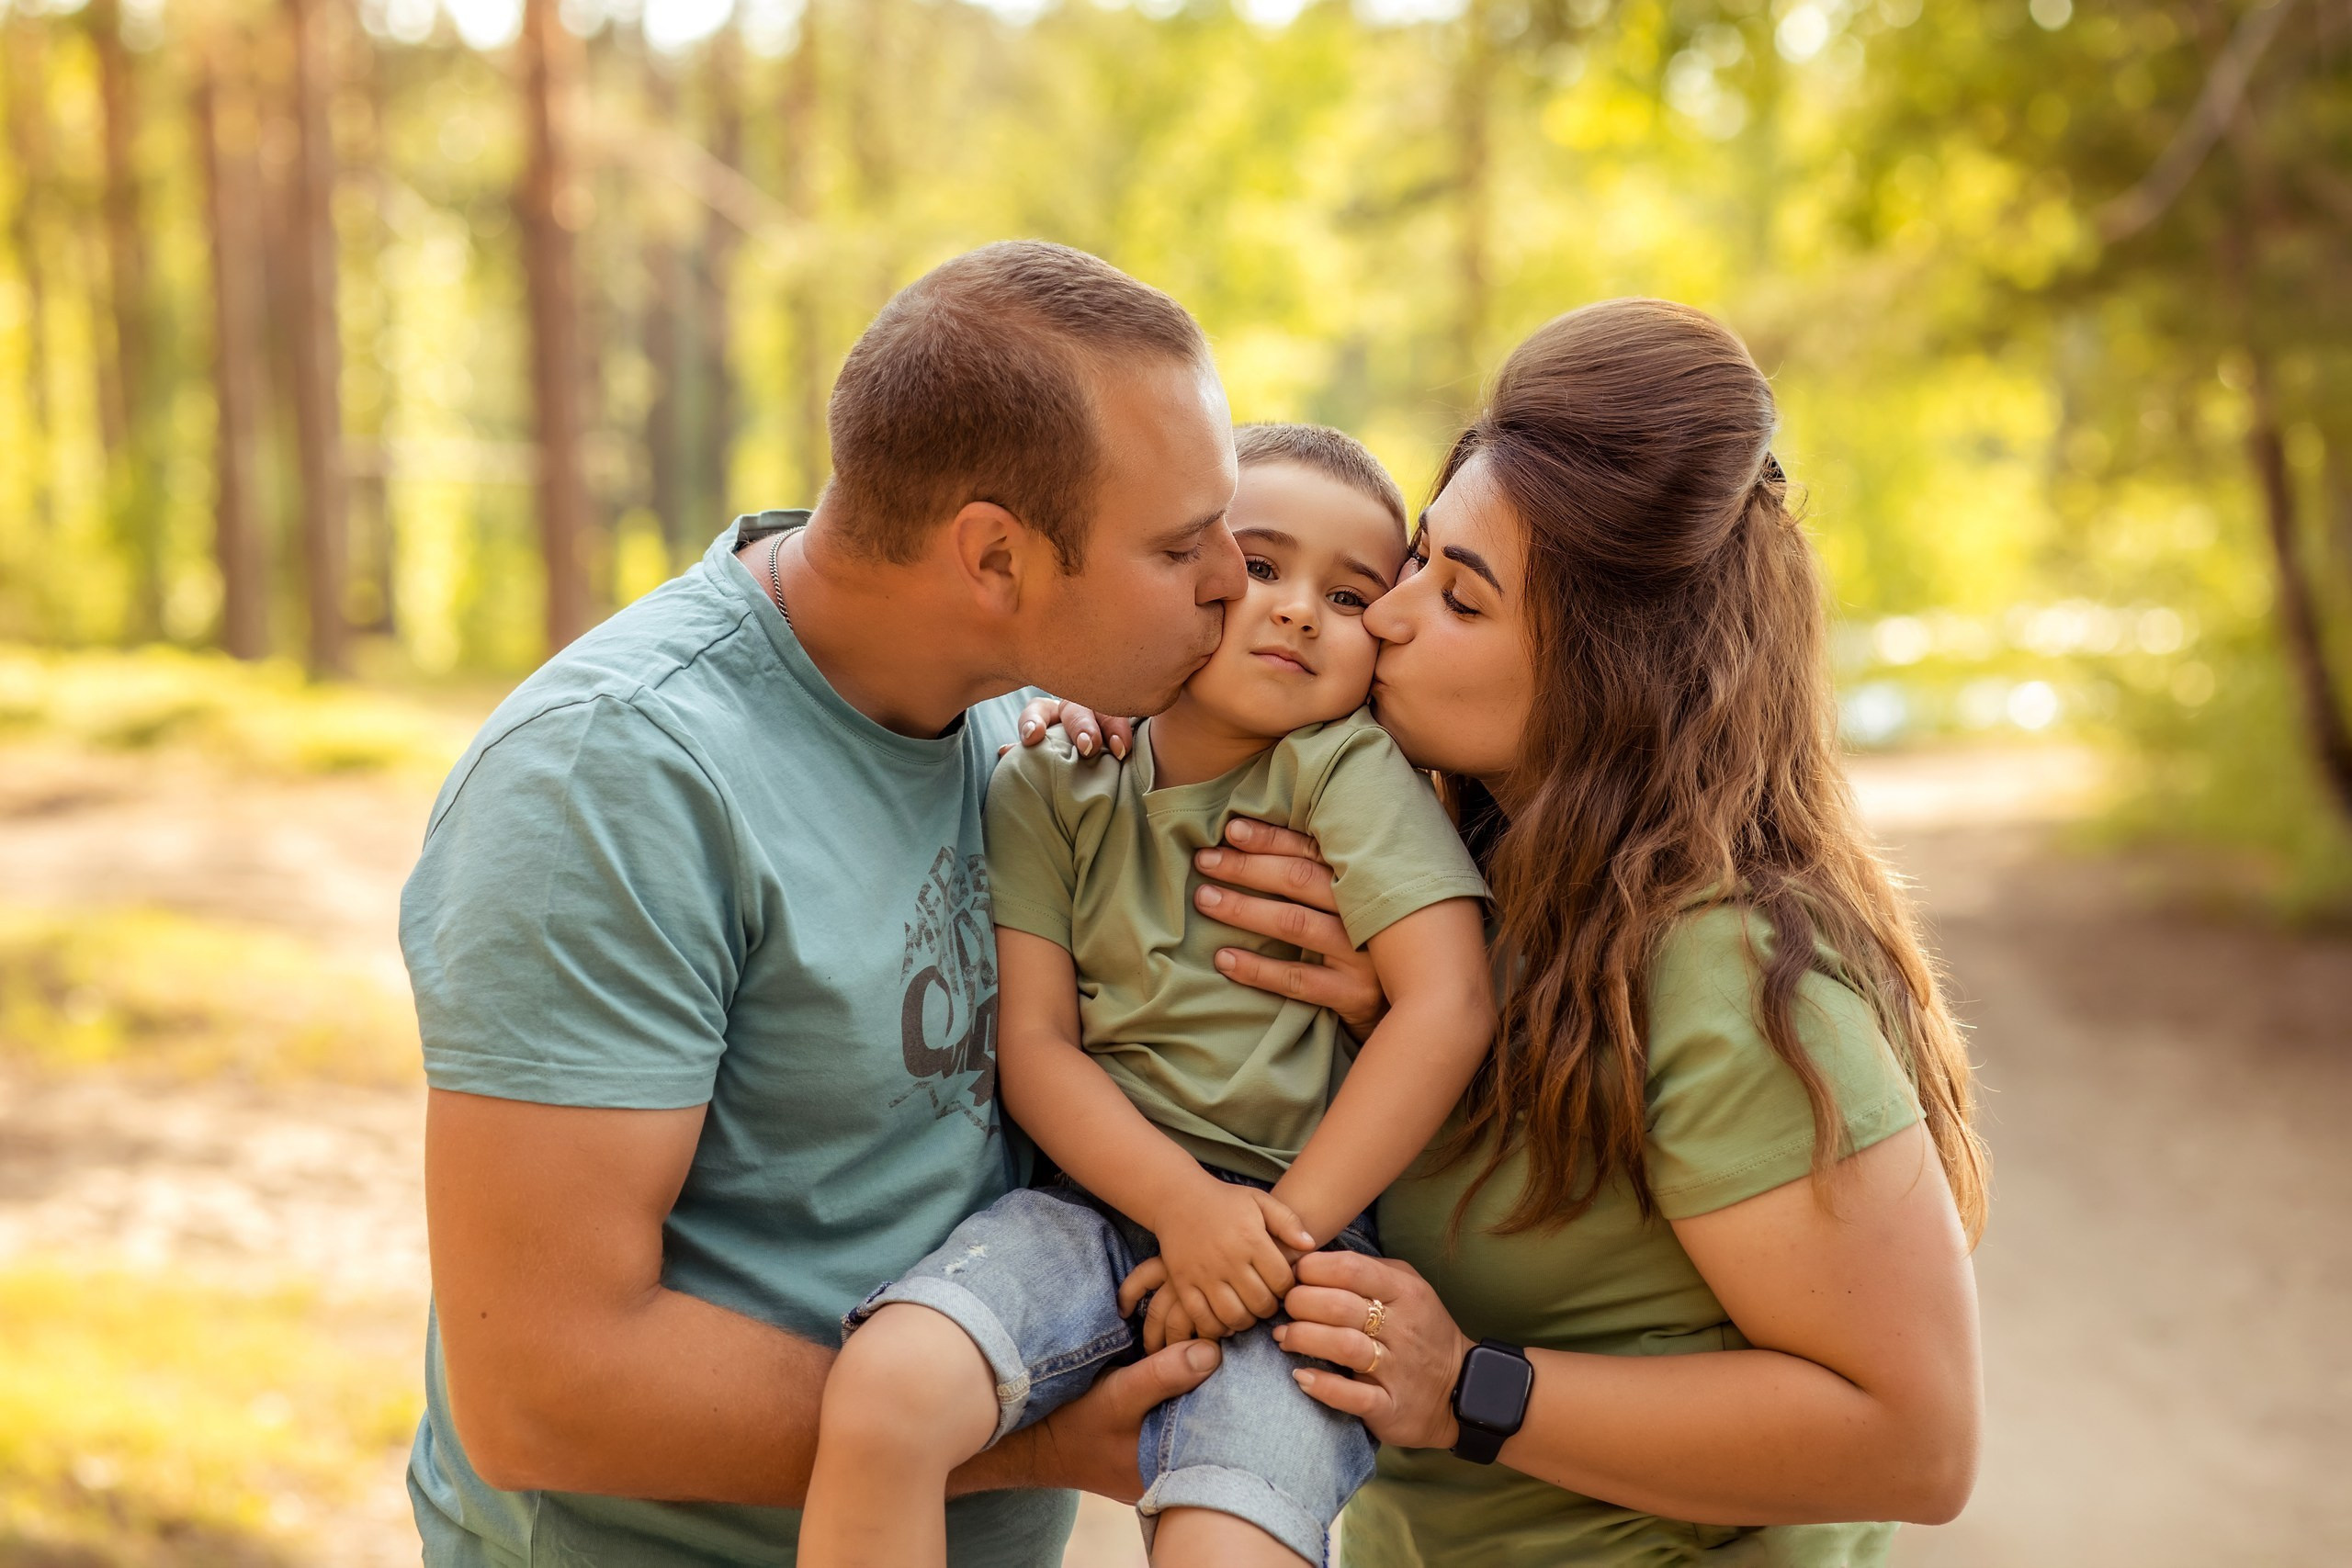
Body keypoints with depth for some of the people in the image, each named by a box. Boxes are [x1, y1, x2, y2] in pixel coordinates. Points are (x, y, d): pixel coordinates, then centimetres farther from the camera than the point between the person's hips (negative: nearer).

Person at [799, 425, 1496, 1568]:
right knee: (881, 1390, -26)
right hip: (1097, 1201, 2)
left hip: (1293, 1227, -2)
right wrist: (1186, 1203, -15)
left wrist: (1286, 1220, -13)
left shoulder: (1349, 769, -2)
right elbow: (1033, 1044, 0)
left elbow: (1448, 1005, -11)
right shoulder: (1051, 786, 5)